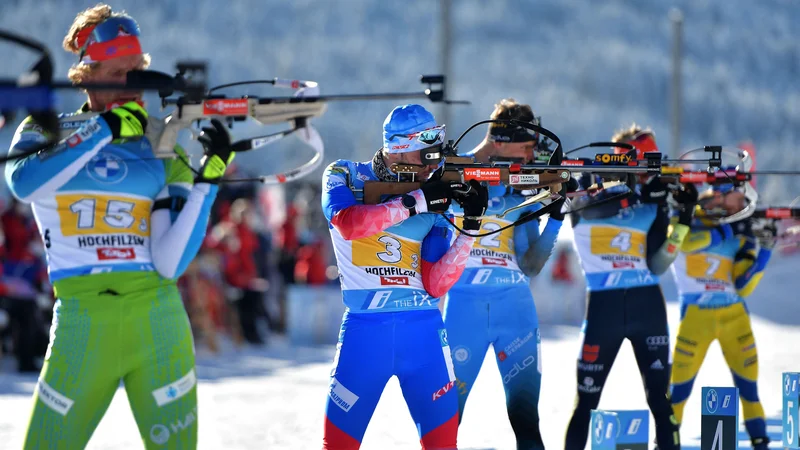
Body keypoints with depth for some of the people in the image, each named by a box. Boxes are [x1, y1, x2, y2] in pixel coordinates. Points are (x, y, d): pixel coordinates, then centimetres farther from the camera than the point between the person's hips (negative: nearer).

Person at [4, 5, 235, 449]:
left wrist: (207, 180, -8)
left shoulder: (160, 156, 10)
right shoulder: (46, 131, 8)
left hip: (158, 325, 1)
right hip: (82, 324, -1)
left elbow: (169, 263, 0)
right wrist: (104, 130, -15)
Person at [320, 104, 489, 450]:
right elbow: (349, 224, -20)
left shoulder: (435, 202, 7)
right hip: (365, 330, -2)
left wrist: (470, 226, -11)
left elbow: (435, 285, -1)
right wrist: (415, 202, -19)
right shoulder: (344, 177, 2)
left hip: (423, 330, 2)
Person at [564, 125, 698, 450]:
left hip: (647, 305, 2)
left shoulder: (654, 203, 9)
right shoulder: (587, 189, 3)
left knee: (659, 396, -2)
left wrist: (683, 220, -7)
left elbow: (656, 266, 2)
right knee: (586, 400, 2)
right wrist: (639, 194, -30)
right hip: (603, 305, -2)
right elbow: (593, 207, -23)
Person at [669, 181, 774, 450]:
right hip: (695, 315, -3)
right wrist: (727, 231, -21)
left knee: (748, 381, 1)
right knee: (680, 384, -2)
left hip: (734, 315, 3)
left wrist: (764, 250, -5)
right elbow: (681, 241, -24)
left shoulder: (740, 234, 9)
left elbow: (743, 286, 4)